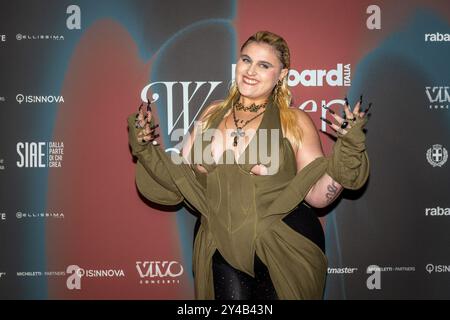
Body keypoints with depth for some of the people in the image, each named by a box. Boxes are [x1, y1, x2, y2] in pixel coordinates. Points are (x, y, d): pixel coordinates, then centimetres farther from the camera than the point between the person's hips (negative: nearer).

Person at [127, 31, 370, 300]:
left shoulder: (295, 121, -5)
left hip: (285, 253, -2)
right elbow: (181, 178, 10)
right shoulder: (213, 114, 5)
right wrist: (145, 147, 1)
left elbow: (317, 196, -8)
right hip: (222, 252, 3)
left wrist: (349, 151, -19)